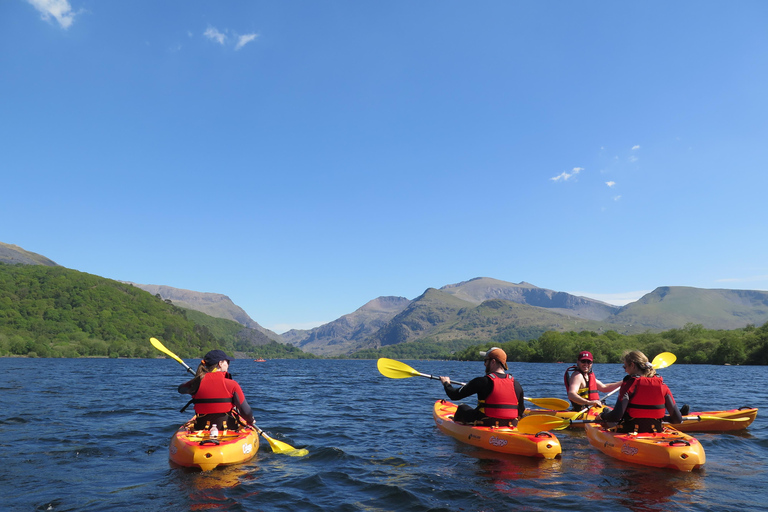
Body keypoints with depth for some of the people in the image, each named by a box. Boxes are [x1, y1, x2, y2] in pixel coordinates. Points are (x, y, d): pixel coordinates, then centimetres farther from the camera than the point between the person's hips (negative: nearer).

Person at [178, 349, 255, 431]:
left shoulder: (198, 382, -7)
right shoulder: (232, 385, -14)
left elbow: (181, 389, 17)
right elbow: (246, 412, -14)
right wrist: (250, 421, 8)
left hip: (201, 429, 3)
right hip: (228, 429, -3)